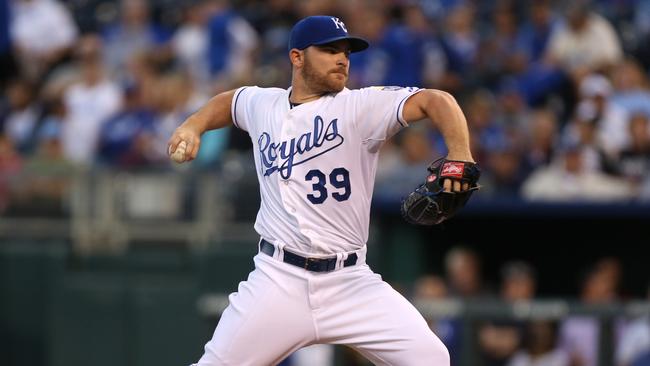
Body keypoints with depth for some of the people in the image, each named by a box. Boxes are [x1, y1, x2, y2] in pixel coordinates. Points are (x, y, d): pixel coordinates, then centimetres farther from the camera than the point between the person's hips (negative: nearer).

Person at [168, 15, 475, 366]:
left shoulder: (361, 106, -4)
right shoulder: (262, 104, 8)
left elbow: (434, 100, -17)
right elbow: (228, 102, 32)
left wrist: (459, 154, -35)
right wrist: (193, 126, 12)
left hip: (351, 282, -1)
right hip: (279, 281, 1)